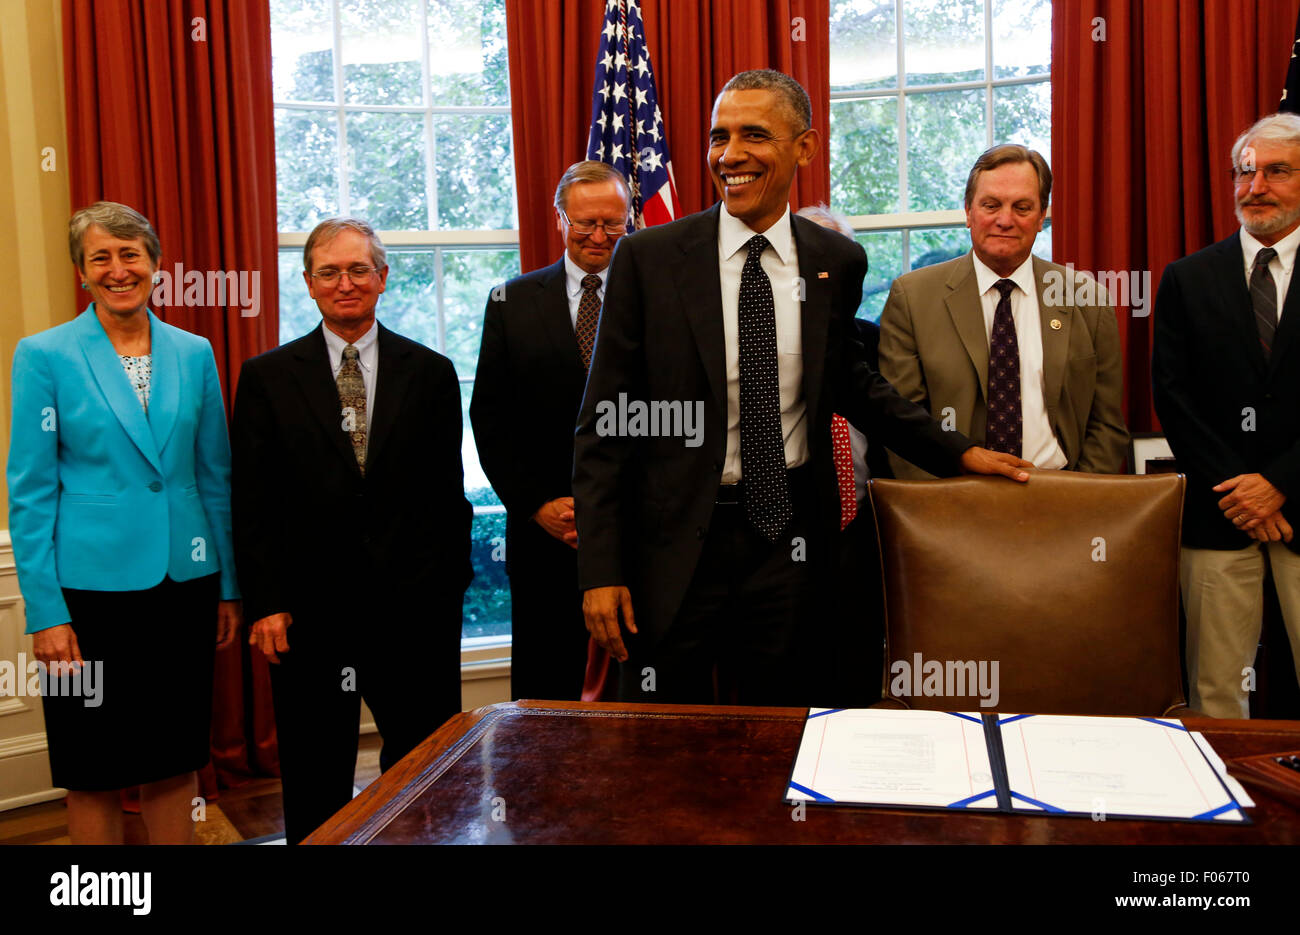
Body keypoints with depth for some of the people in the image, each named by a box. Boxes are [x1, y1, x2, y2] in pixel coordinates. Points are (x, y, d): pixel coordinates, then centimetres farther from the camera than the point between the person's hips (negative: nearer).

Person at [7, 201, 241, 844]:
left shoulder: (193, 353, 6)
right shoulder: (44, 355, -3)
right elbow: (30, 490, -4)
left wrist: (228, 586, 8)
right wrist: (44, 612, -9)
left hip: (184, 582, 3)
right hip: (91, 588, -3)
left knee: (176, 765, 12)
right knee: (95, 777, 8)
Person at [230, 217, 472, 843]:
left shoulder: (431, 373, 5)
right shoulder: (267, 378, 4)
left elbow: (448, 492, 5)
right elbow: (252, 503, 1)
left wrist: (450, 588, 1)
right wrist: (266, 604, -5)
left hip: (413, 605, 1)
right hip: (309, 610, 0)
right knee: (315, 789, 12)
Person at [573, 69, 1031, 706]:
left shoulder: (838, 263, 2)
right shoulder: (646, 259, -5)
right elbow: (605, 422, -5)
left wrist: (957, 452, 12)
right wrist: (601, 568, -10)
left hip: (787, 537, 2)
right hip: (674, 541, -2)